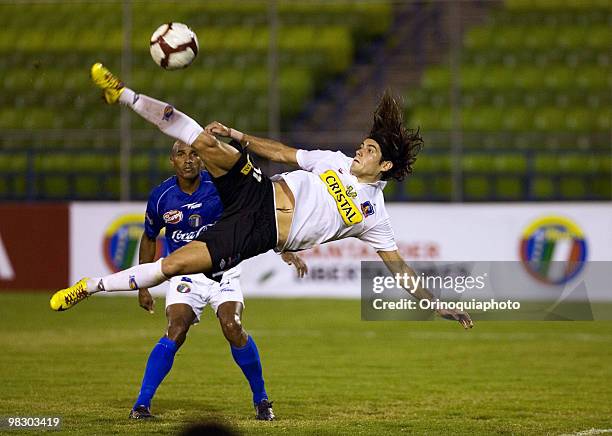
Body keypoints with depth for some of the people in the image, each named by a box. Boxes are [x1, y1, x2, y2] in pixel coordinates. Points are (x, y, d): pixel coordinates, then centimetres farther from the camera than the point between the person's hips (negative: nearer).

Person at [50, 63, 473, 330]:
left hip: (255, 236, -3)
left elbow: (398, 266, 4)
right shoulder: (337, 161, 15)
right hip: (257, 193, 3)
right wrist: (237, 136, 7)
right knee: (208, 142, -22)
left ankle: (90, 286, -8)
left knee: (173, 265, -21)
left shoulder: (373, 214, 4)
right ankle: (123, 94, -9)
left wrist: (440, 303, -5)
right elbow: (284, 153, 19)